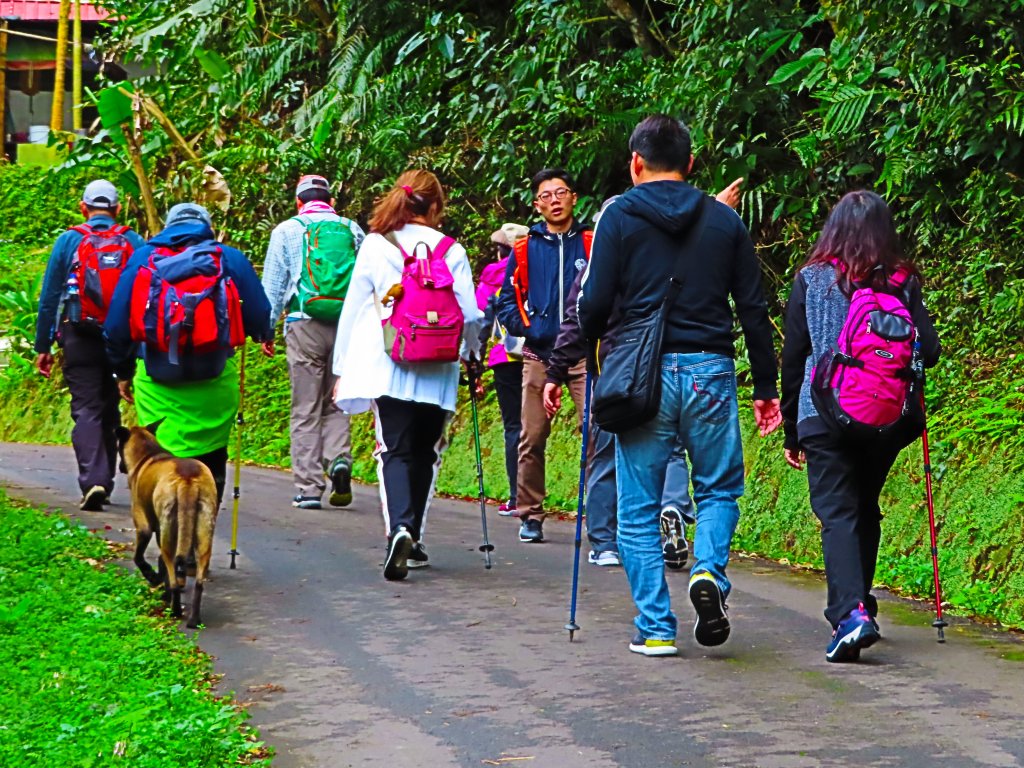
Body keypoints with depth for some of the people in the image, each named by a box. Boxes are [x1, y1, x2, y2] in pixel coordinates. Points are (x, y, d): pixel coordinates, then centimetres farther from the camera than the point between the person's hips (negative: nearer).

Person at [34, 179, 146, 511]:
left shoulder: (69, 241, 1)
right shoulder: (134, 243, 4)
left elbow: (49, 297, 2)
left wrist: (43, 346, 7)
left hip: (80, 337, -2)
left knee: (86, 409, -3)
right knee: (109, 408, 15)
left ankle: (93, 480, -20)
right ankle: (104, 481, 20)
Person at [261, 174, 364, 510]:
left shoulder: (287, 230, 6)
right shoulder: (352, 230, 10)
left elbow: (272, 284, 5)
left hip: (304, 325, -2)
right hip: (348, 326, 2)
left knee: (306, 409, 2)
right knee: (336, 403, 13)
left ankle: (309, 488, 0)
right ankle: (339, 458, -13)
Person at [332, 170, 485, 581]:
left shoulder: (374, 245, 2)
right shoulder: (452, 251, 0)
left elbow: (353, 307, 5)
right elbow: (470, 315, 0)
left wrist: (342, 368, 11)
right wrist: (471, 350, 22)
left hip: (386, 368, 0)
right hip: (437, 373, 1)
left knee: (394, 450, -3)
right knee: (424, 452, 15)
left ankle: (400, 528, -27)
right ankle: (412, 540, 19)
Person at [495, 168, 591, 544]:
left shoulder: (593, 244, 6)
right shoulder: (525, 250, 9)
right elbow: (507, 301, 13)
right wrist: (526, 327, 0)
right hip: (539, 354, 2)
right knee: (532, 439, 4)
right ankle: (530, 516, 14)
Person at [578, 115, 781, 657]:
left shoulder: (620, 216, 0)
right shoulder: (724, 220, 9)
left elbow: (595, 303, -7)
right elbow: (753, 310, 9)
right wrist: (766, 387, 15)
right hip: (710, 372, 2)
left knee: (639, 509, 6)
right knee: (719, 489, 17)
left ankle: (655, 628, 4)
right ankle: (709, 571, -11)